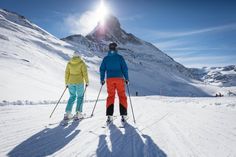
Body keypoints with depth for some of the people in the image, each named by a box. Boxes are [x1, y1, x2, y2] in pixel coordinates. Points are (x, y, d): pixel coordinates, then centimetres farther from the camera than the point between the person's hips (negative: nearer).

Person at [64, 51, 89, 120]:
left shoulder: (69, 63, 4)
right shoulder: (81, 63, -5)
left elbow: (66, 73, 5)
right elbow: (85, 73, -9)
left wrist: (66, 83, 12)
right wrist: (87, 82, -2)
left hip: (71, 83, 3)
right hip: (79, 82, -3)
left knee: (72, 97, 15)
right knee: (80, 97, 10)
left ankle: (67, 113, 8)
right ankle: (78, 113, 4)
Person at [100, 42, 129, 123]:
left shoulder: (105, 58, 6)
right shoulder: (119, 57, 0)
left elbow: (102, 69, 6)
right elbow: (124, 68, -3)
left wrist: (102, 79, 13)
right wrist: (126, 78, 4)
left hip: (110, 79, 2)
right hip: (119, 78, -2)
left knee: (110, 96, 9)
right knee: (122, 96, 6)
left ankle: (109, 115, 3)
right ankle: (123, 115, 5)